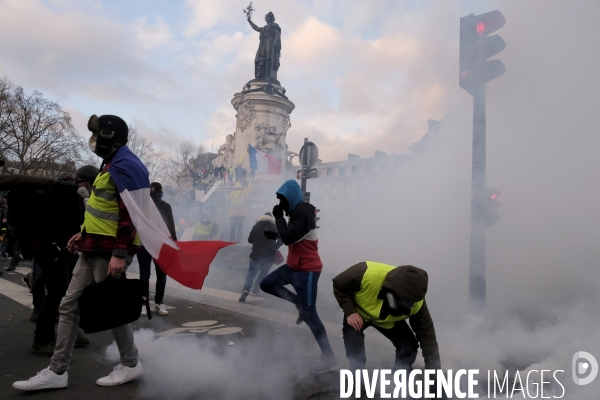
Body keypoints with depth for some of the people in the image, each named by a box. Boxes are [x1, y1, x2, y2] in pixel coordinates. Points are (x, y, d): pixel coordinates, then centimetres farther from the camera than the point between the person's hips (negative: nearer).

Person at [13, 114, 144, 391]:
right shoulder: (109, 166, 18)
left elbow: (130, 214, -22)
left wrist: (119, 253, -26)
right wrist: (84, 234, 23)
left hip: (110, 251, -10)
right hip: (93, 248, 10)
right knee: (69, 305, 10)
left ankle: (131, 364, 19)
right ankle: (57, 371, 20)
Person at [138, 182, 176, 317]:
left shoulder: (166, 206, 5)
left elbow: (171, 227, 8)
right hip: (144, 244, -2)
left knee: (162, 275, 5)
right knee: (144, 275, 3)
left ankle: (159, 302, 14)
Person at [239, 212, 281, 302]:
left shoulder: (256, 226, 6)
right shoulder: (275, 227, 4)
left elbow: (250, 240, 9)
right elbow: (281, 240, -1)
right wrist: (274, 247, 11)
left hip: (257, 253, 0)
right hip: (269, 255, 0)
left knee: (251, 272, 1)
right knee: (263, 272, 20)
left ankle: (246, 290, -19)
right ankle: (256, 289, 19)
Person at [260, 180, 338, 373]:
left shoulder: (303, 212, -20)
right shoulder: (297, 211, 11)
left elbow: (289, 238, -27)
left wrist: (279, 217, -16)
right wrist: (276, 235, 10)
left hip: (307, 270, -10)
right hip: (294, 266, 10)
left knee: (309, 314, -5)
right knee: (266, 284, 13)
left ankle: (329, 358, 6)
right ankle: (299, 303, 17)